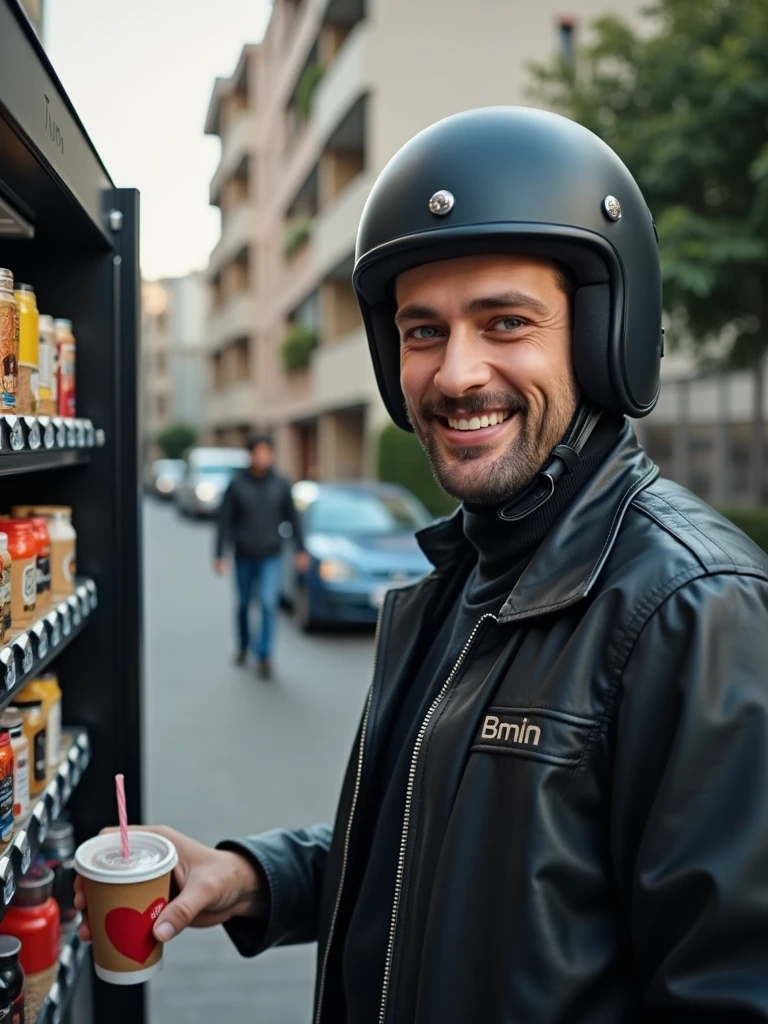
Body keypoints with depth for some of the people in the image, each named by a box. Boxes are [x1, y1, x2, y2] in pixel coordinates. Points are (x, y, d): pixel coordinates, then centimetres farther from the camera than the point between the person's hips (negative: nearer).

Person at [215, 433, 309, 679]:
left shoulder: (281, 485, -2)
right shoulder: (237, 485, -6)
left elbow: (293, 518, 6)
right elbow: (225, 521, -4)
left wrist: (301, 550, 7)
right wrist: (220, 555, -7)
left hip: (271, 557, 0)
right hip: (244, 557, 1)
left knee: (269, 604, -13)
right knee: (244, 605, 14)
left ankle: (264, 656, -6)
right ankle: (244, 645, 37)